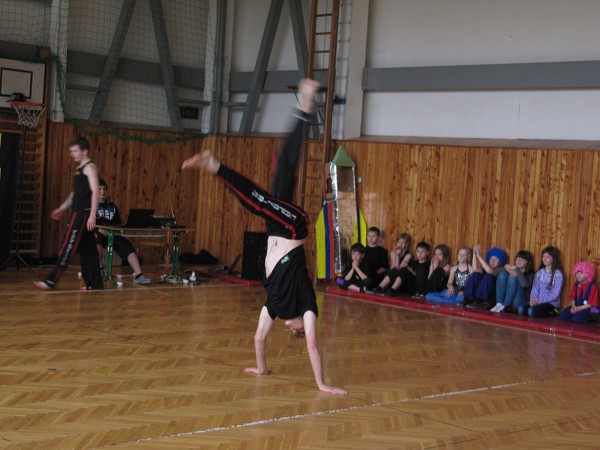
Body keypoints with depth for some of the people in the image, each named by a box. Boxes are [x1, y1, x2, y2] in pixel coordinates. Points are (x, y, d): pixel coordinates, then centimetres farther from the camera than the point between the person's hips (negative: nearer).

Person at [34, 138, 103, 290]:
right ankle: (95, 284, 11)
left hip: (83, 213, -9)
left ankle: (51, 280, -11)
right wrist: (62, 209, 23)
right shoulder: (79, 169, 20)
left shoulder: (90, 167, -8)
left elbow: (95, 192, -17)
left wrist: (92, 215, -25)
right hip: (78, 213, 9)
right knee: (87, 250, 9)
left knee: (68, 247, -10)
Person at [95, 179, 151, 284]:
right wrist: (99, 230, -23)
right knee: (97, 240, -40)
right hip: (96, 234, -4)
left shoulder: (112, 206, 20)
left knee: (127, 246, -20)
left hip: (112, 235, 4)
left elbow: (119, 224, 20)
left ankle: (138, 275, -31)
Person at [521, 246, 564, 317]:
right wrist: (533, 299, -13)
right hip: (538, 301, 5)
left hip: (551, 303, -5)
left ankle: (552, 313, -6)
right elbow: (535, 288, 7)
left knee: (531, 311, -31)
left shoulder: (558, 274, -6)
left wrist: (539, 301, -17)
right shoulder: (539, 273, 11)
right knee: (521, 309, -21)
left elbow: (555, 293, -11)